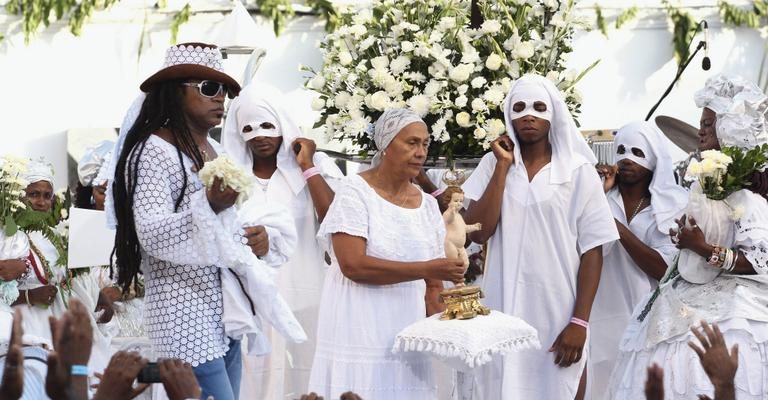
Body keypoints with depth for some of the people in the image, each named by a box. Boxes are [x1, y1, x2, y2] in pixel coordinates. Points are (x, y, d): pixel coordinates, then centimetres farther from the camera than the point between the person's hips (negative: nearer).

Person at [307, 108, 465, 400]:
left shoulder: (427, 204, 10)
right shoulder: (355, 191, -6)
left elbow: (433, 281, 12)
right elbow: (352, 264, -18)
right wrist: (425, 269, -19)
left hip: (407, 336, 5)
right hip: (360, 335, -5)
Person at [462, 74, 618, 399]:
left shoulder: (578, 171, -2)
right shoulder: (493, 164, 4)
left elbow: (592, 250, -3)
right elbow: (479, 232, -7)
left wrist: (579, 322, -9)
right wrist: (503, 166, -9)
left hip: (559, 314, -2)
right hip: (505, 311, 2)